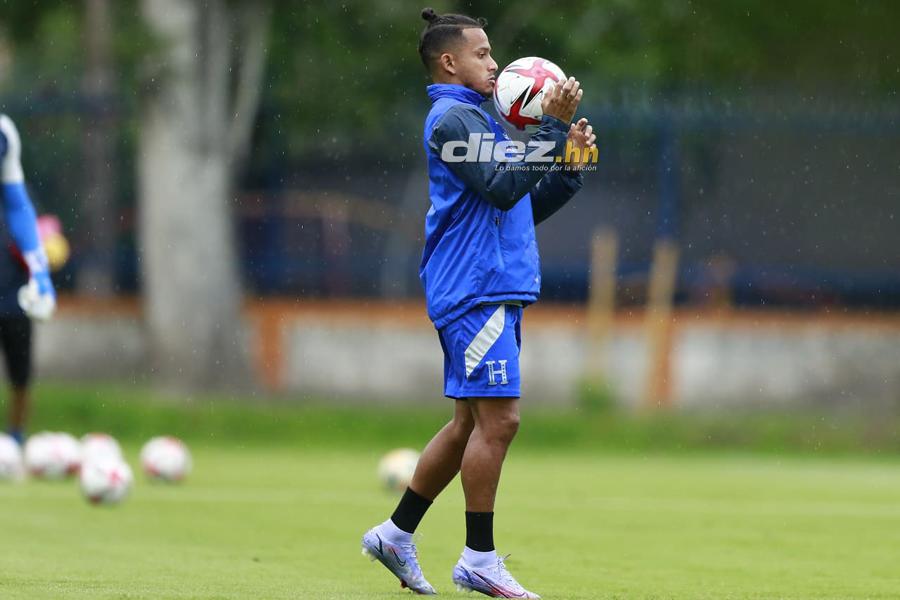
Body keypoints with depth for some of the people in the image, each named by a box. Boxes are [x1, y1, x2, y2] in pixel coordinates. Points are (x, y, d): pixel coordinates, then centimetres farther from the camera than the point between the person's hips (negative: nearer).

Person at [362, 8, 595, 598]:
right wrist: (552, 127, -21)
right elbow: (501, 189, -21)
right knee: (497, 418, -11)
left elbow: (527, 206, 23)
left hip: (497, 289, 10)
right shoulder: (453, 118, -9)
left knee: (474, 422, 12)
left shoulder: (477, 119, 22)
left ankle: (397, 533, 19)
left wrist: (569, 164, 8)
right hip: (475, 289, -10)